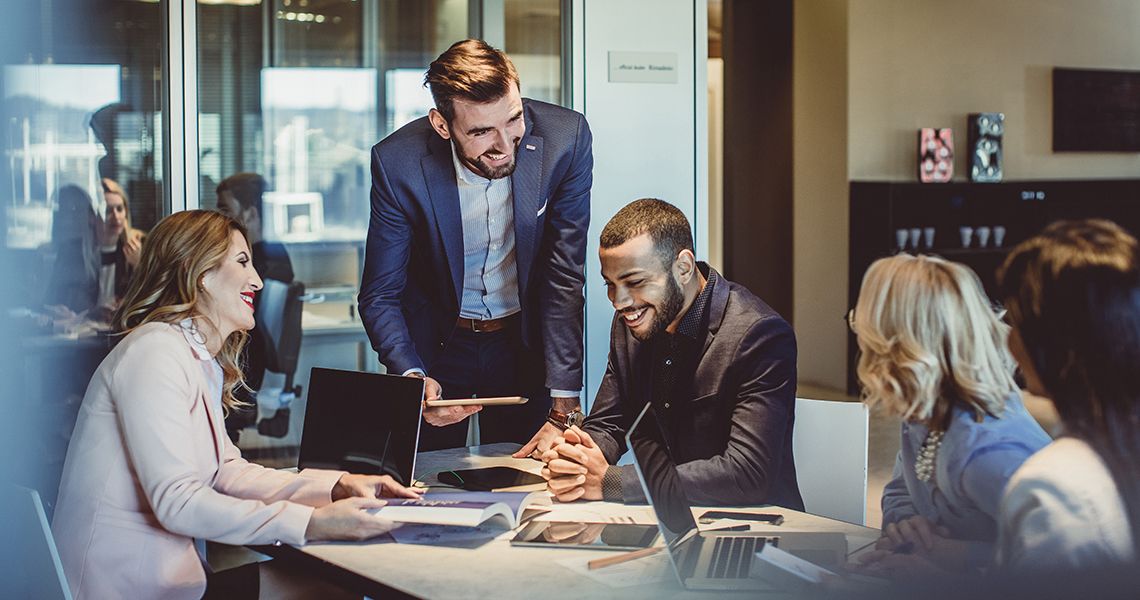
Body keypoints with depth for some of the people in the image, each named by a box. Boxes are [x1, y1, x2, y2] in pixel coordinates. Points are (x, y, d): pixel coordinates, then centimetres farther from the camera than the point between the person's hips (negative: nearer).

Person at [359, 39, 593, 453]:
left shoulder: (564, 139, -21)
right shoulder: (397, 163, -22)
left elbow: (565, 278, -18)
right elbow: (380, 296, -13)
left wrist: (563, 411, -23)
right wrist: (413, 379, -33)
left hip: (525, 339, 1)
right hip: (435, 342, 0)